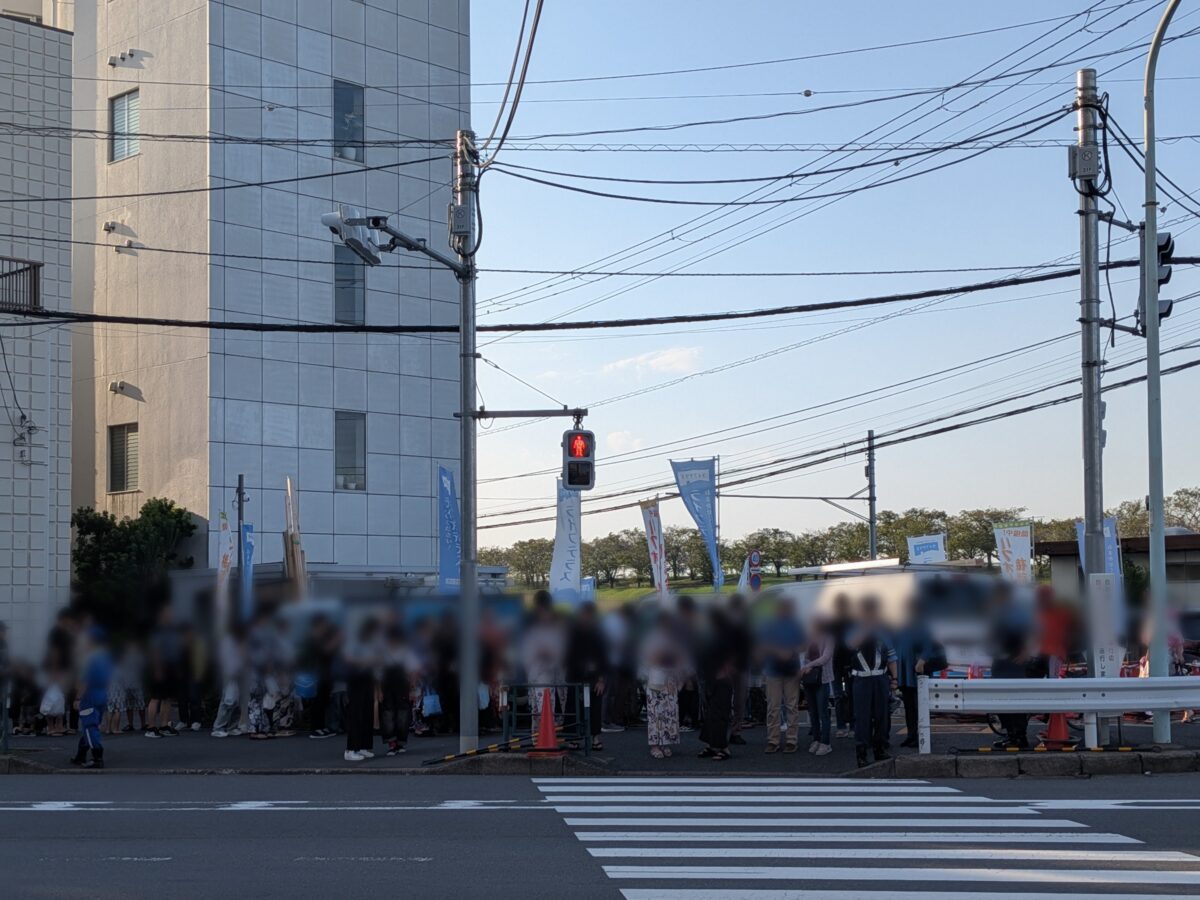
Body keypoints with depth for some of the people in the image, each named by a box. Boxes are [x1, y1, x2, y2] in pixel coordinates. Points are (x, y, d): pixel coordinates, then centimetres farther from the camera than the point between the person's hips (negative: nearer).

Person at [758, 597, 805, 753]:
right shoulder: (768, 626, 5)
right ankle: (772, 741, 3)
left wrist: (791, 652, -10)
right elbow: (761, 647, 2)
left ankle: (792, 740, 4)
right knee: (773, 707, -1)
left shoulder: (795, 626, 8)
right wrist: (777, 652, -13)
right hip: (773, 671, -1)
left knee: (792, 707, 0)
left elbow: (802, 646, 10)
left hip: (792, 671, 1)